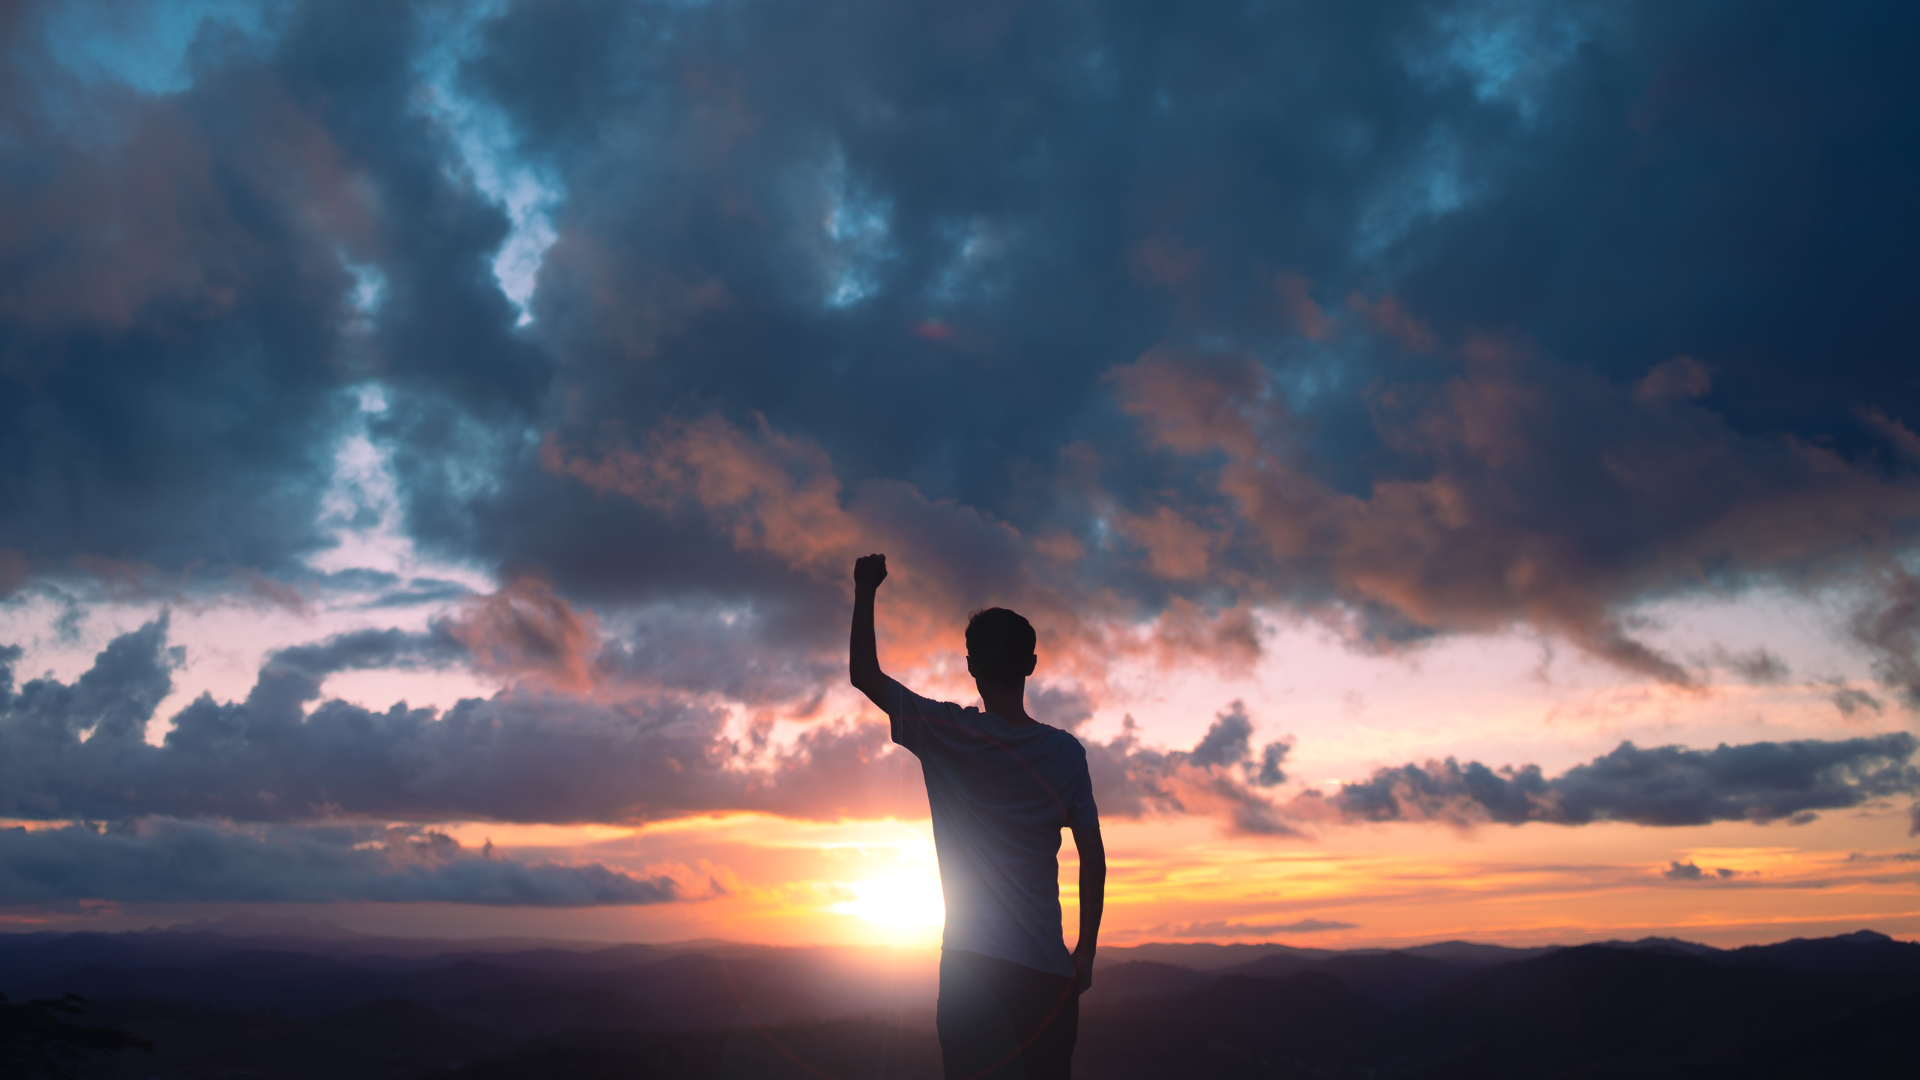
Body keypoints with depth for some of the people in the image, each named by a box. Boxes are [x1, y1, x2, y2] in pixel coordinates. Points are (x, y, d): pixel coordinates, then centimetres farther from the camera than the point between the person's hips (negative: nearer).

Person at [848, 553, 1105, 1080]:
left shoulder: (946, 734, -5)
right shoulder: (1065, 752, -1)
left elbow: (864, 674, 5)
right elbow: (1093, 858, 2)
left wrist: (865, 590, 14)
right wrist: (1086, 951, 13)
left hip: (968, 965, -1)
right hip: (1047, 967, 1)